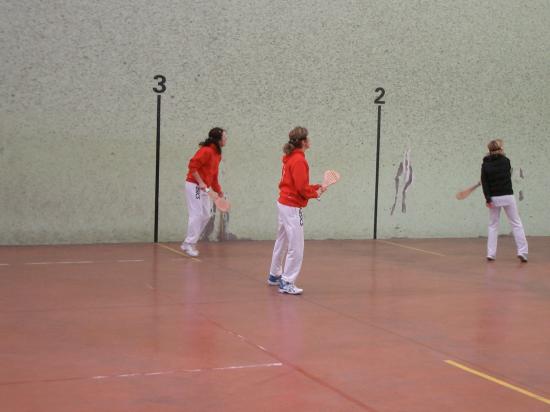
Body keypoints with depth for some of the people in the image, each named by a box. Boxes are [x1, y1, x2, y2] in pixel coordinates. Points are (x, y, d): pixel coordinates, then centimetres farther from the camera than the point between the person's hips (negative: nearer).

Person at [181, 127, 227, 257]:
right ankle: (189, 244, 0)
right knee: (197, 215, -9)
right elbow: (192, 165, -24)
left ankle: (190, 243, 17)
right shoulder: (206, 151, -18)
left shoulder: (217, 154, 10)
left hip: (205, 187, 10)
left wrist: (218, 189, 13)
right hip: (194, 186, -10)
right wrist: (200, 182, -26)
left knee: (206, 215, 10)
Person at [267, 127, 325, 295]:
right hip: (292, 208, -10)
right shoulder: (299, 160, -18)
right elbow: (302, 188, -20)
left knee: (282, 242, 21)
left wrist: (315, 187, 6)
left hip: (283, 203, 10)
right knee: (296, 249, -6)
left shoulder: (290, 158, 9)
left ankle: (274, 276, 34)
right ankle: (286, 283, -2)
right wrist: (316, 193, -3)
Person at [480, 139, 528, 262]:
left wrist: (488, 199, -11)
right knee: (516, 224, 5)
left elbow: (484, 182, -9)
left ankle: (491, 253, 6)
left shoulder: (485, 165, -1)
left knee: (493, 226, 11)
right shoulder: (506, 161, -1)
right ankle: (522, 251, -4)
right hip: (507, 196, -1)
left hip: (494, 198, 1)